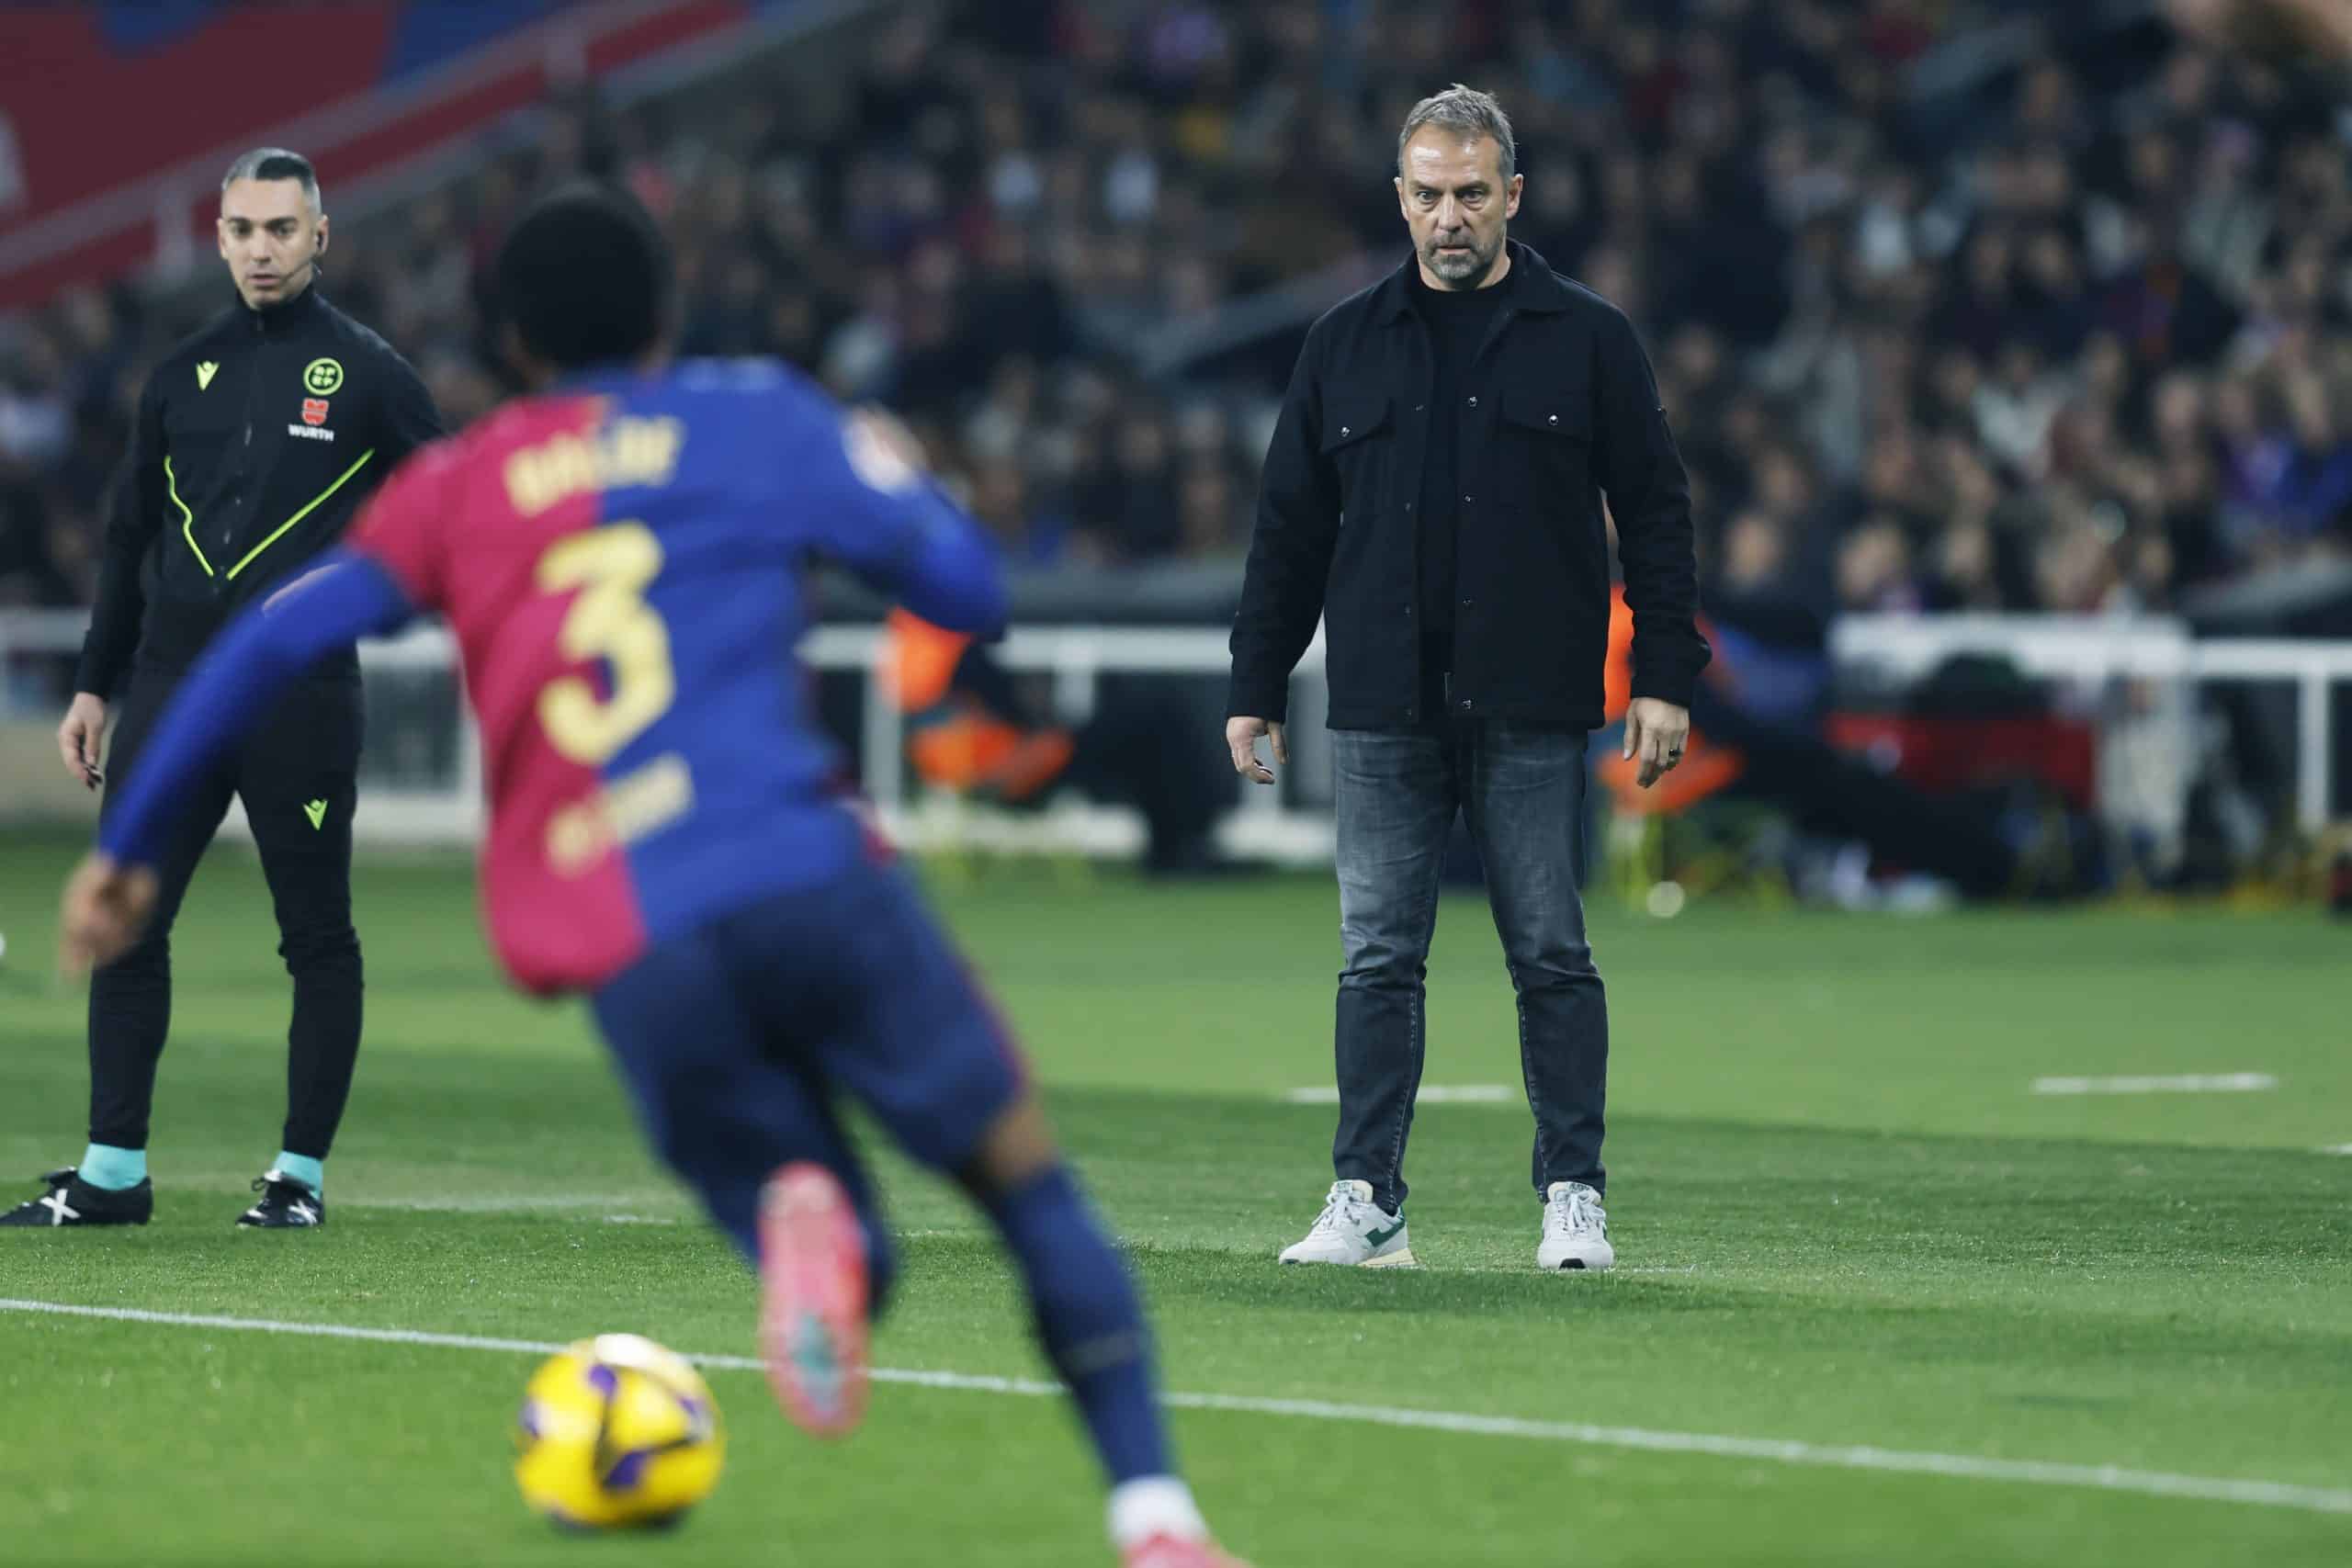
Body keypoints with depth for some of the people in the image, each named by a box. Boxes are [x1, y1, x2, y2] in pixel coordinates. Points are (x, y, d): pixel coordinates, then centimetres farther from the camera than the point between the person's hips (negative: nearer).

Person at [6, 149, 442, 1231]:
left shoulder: (365, 373, 0)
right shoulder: (185, 373, 12)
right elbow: (130, 540, 17)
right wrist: (95, 685, 16)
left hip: (301, 691, -4)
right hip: (169, 684, 4)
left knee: (316, 935, 1)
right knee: (125, 923, 1)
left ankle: (302, 1172, 9)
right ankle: (113, 1171, 6)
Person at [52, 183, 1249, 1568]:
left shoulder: (457, 485, 20)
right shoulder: (753, 416, 15)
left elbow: (267, 647, 14)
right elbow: (971, 592, 10)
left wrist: (132, 850, 23)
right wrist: (898, 471, 32)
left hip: (633, 961, 2)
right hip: (804, 872, -2)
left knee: (814, 1235, 15)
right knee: (1024, 1173, 10)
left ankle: (803, 1224, -24)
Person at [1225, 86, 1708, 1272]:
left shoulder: (1585, 339, 4)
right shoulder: (1345, 345, 10)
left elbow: (1655, 514, 4)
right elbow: (1289, 528, 13)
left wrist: (1665, 677, -4)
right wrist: (1255, 688, 10)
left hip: (1531, 714, -2)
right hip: (1383, 712, 2)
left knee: (1551, 957, 1)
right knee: (1377, 959, 2)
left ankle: (1573, 1198, 7)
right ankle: (1366, 1202, 6)